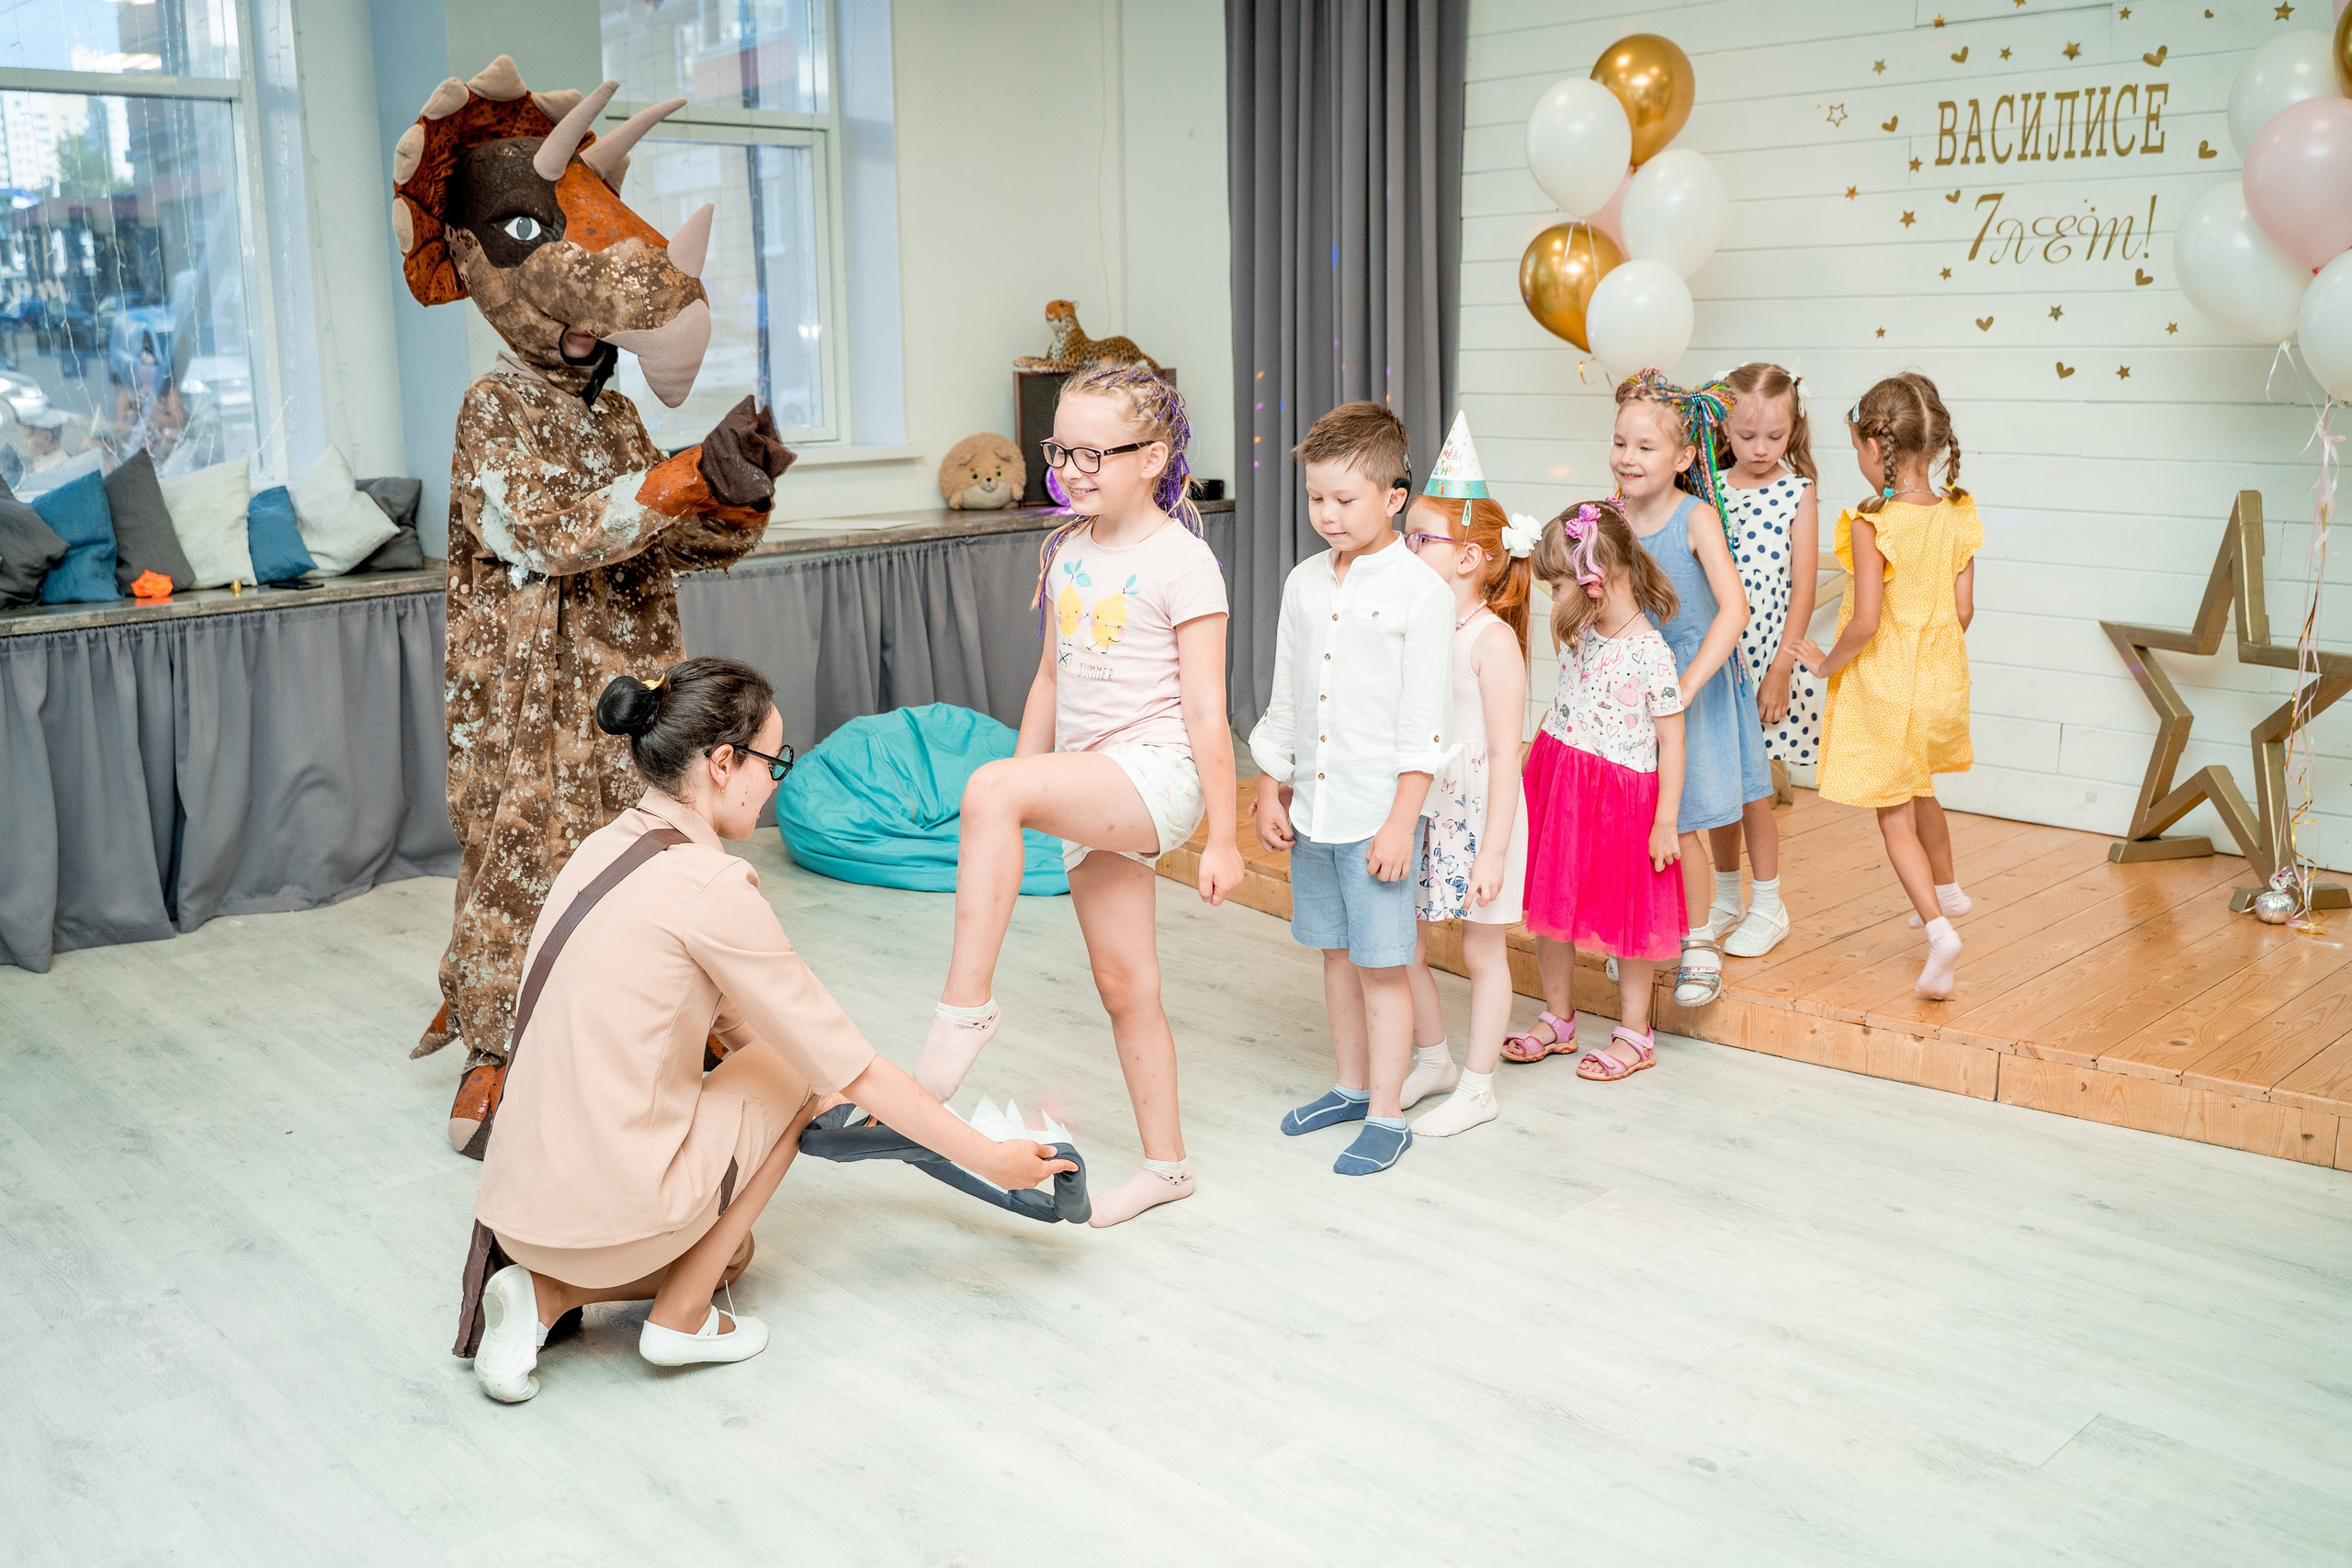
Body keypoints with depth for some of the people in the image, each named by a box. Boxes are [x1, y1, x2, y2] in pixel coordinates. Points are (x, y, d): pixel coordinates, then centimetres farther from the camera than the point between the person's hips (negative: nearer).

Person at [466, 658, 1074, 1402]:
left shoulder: (607, 846, 9)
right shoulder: (709, 887, -17)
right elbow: (852, 1070, -10)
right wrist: (989, 1159, 1)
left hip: (518, 1204, 8)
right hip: (604, 1213, -8)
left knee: (732, 1251, 32)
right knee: (794, 1069, 11)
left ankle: (546, 1292, 10)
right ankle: (681, 1316, 10)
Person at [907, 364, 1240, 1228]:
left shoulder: (1181, 562, -10)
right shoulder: (1066, 553, 11)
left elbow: (1206, 712, -12)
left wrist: (1223, 835, -12)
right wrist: (1024, 803, 19)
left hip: (1158, 774, -8)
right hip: (1091, 789, 8)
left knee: (988, 788, -32)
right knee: (1122, 984, 11)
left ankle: (965, 1005, -26)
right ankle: (1165, 1164, 25)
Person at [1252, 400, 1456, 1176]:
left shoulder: (1420, 591, -11)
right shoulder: (1305, 582, 7)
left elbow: (1424, 719, -13)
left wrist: (1402, 819, -15)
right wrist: (1270, 789, 12)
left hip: (1379, 810, -6)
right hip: (1311, 805, 6)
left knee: (1382, 964, 0)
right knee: (1335, 951, 16)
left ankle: (1387, 1117, 12)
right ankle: (1351, 1086, 32)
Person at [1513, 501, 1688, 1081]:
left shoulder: (1649, 652, -18)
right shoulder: (1578, 636, 3)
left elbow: (1672, 741, -15)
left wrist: (1666, 823, -14)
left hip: (1620, 798, -7)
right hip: (1557, 787, 7)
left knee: (1625, 914, 8)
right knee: (1546, 907, 12)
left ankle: (1634, 1034, 24)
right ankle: (1558, 1021, 30)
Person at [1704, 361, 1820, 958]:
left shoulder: (1798, 493, -4)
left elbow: (1801, 590, -6)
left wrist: (1780, 670, -12)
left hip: (1766, 656, -3)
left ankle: (1768, 906, 15)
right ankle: (1725, 895, 27)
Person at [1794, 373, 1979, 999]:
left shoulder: (1871, 526, -22)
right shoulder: (1956, 515, -3)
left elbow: (1866, 623, -27)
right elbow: (1963, 609, 2)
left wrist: (1829, 662, -9)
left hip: (1882, 685, -6)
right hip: (1940, 680, 6)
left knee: (1895, 817, 4)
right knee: (1919, 791, 29)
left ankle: (1938, 927, -9)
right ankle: (1947, 890, 47)